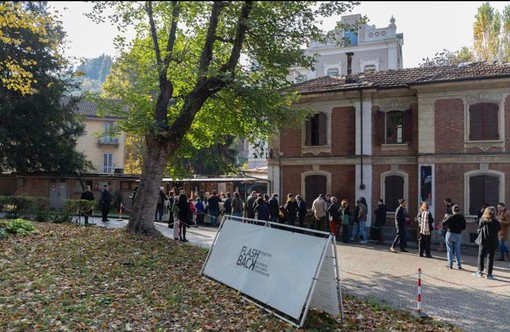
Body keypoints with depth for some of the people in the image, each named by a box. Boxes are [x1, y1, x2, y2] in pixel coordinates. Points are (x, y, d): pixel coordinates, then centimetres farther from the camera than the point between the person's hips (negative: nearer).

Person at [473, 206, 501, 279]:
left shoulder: (482, 220, -10)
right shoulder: (496, 222, -10)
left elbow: (479, 229, -1)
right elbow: (499, 229, 2)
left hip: (483, 241, 0)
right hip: (493, 242, 0)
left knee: (481, 257, 12)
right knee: (491, 258, 7)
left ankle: (480, 272, 15)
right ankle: (489, 274, 9)